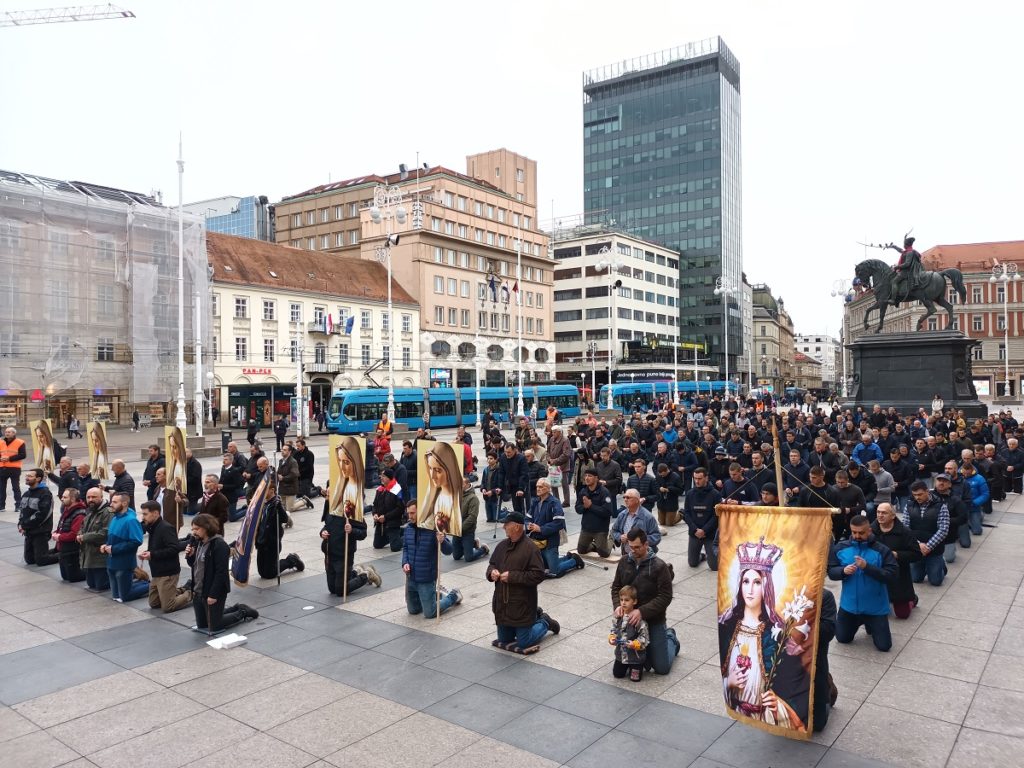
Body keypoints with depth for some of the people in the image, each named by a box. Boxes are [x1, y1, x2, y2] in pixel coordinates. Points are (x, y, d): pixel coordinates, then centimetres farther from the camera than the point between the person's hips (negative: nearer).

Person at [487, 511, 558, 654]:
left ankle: (544, 622, 29)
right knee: (504, 640, 21)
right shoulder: (502, 545, 1)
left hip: (522, 605, -7)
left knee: (523, 643, 3)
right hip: (502, 603, 7)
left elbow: (538, 575, -23)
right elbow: (491, 564, 15)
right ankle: (534, 617, 38)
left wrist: (512, 576, -25)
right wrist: (492, 572, -10)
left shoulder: (530, 548, -19)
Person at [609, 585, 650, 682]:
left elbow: (644, 637, -18)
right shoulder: (618, 616, -6)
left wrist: (635, 644, -31)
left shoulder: (639, 618, -23)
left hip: (636, 655, -5)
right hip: (621, 654, 5)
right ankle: (626, 666, 43)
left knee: (635, 678, 3)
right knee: (617, 674, 15)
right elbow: (613, 629, 7)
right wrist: (612, 638, -11)